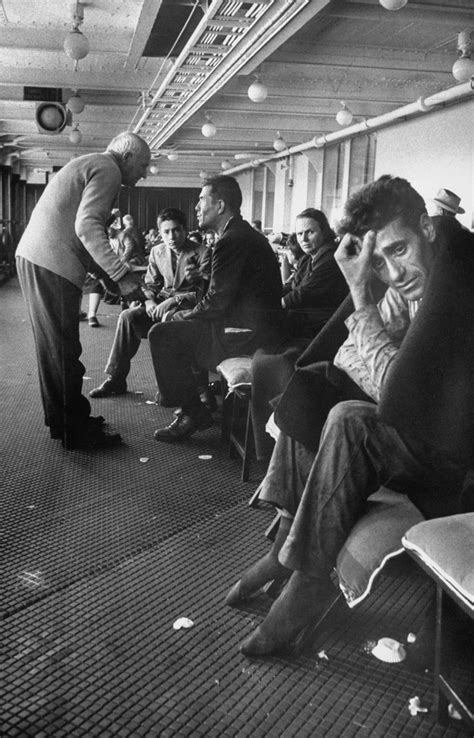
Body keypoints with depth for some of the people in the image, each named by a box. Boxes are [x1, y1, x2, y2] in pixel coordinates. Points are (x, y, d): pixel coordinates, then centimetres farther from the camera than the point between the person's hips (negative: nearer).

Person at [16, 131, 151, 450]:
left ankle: (62, 420, 26)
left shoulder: (89, 164, 25)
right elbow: (86, 226, -21)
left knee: (55, 346, 15)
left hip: (35, 257, 10)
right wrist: (120, 274, -24)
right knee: (64, 350, -4)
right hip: (52, 266, -10)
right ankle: (75, 432, 4)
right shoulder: (107, 170, -7)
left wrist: (108, 272, 21)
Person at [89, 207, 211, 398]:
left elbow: (205, 291, -10)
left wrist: (176, 300, -25)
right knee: (128, 316, -20)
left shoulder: (202, 253, -5)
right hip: (161, 303, 5)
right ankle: (115, 379, -15)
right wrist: (149, 301, -8)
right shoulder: (157, 252, 11)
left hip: (189, 304, -5)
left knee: (169, 316, -38)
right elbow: (150, 284, 16)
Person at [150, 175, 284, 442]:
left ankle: (194, 413, -1)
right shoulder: (248, 234, 17)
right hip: (258, 326, 11)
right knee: (182, 328, 24)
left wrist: (185, 316, -2)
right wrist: (187, 312, 12)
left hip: (248, 334, -11)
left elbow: (218, 300, -19)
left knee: (161, 335, -10)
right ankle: (195, 407, 25)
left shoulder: (232, 240, -17)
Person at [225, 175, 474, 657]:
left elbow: (398, 398, -31)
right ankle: (289, 536, 3)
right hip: (415, 426, 9)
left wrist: (361, 297, -29)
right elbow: (348, 361, 4)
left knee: (351, 422, -29)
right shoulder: (406, 287, -2)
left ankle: (309, 580, -15)